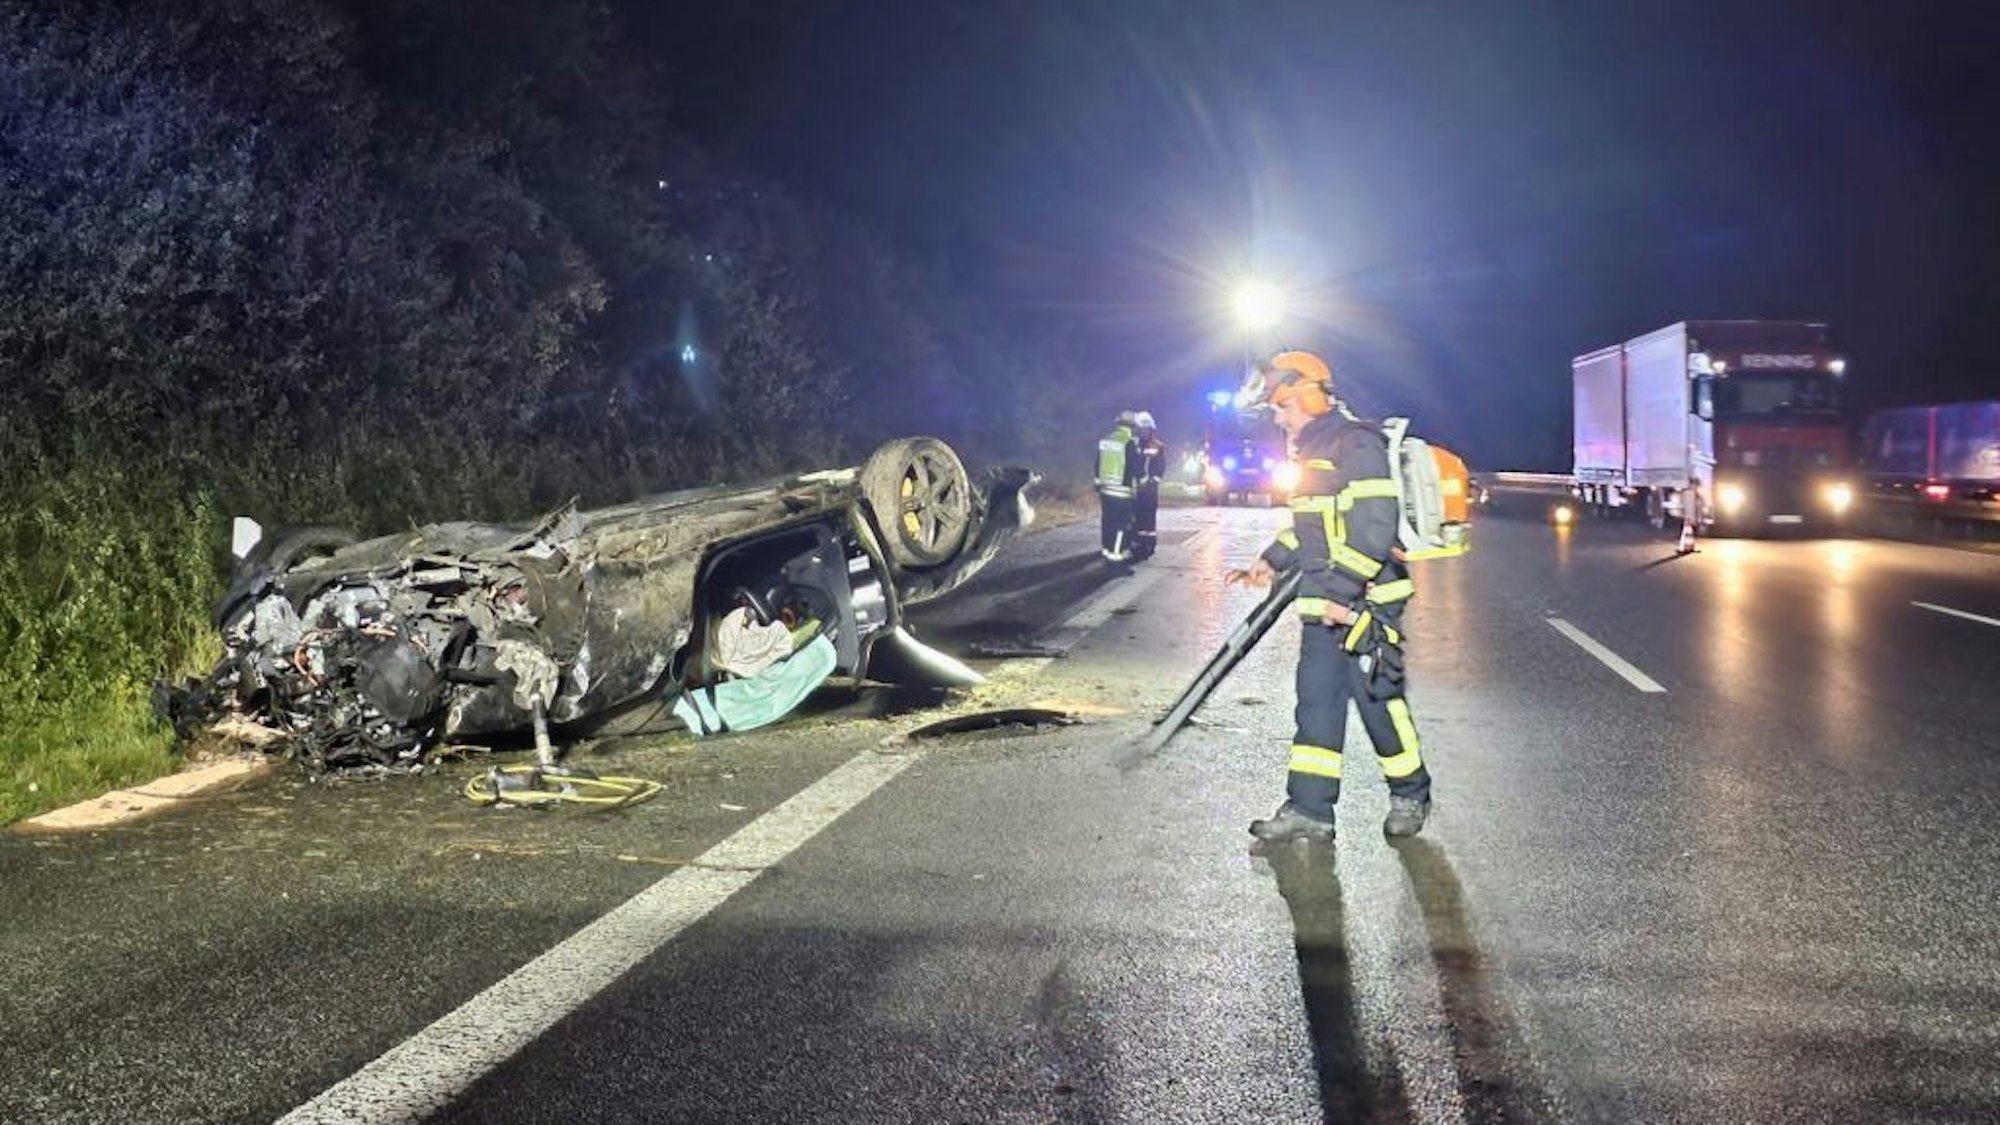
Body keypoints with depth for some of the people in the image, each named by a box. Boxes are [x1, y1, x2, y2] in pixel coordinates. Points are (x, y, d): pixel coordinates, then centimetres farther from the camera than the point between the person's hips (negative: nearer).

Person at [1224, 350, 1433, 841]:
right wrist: (1271, 562, 13)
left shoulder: (1357, 444, -14)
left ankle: (1411, 795, 19)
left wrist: (1342, 593, -24)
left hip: (1364, 603, -9)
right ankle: (1309, 809, 10)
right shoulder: (1313, 451, 17)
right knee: (1316, 701, 7)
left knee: (1378, 698, 0)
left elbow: (1375, 528, -22)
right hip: (1325, 605, 9)